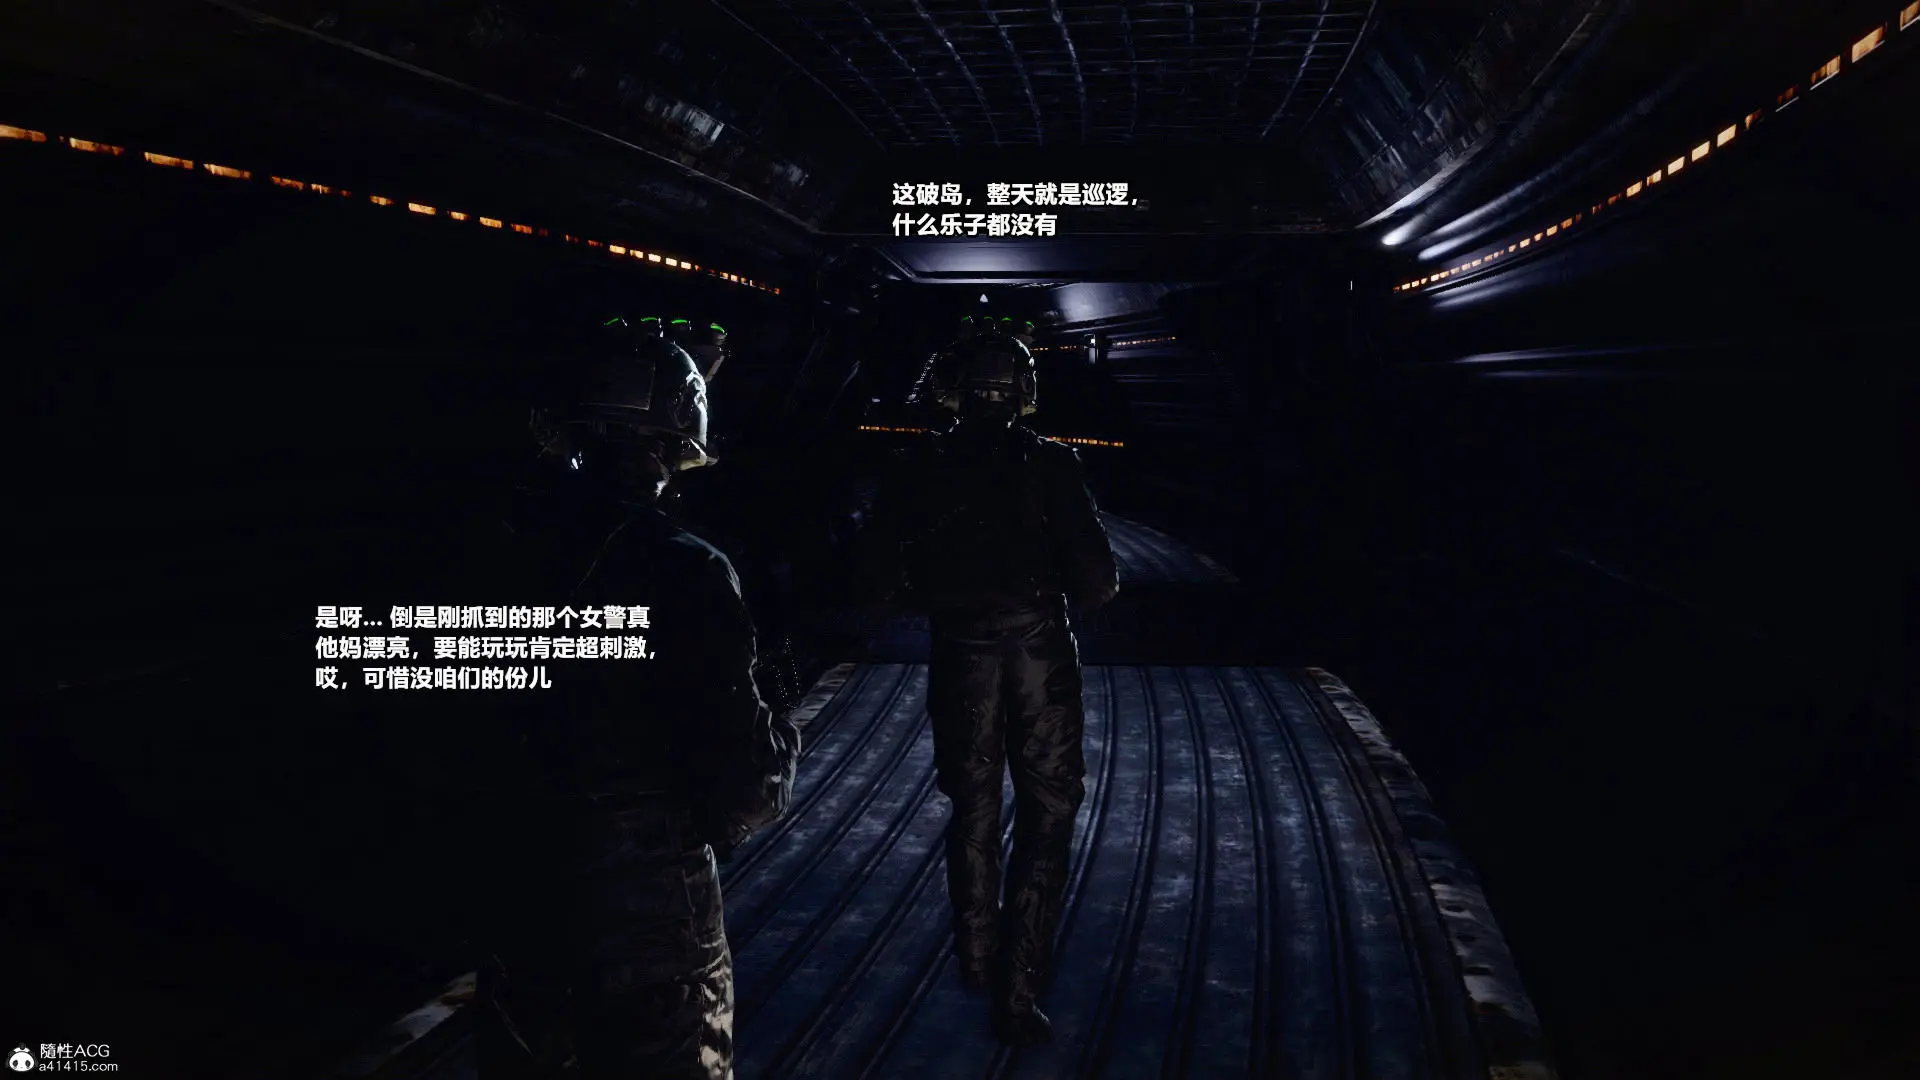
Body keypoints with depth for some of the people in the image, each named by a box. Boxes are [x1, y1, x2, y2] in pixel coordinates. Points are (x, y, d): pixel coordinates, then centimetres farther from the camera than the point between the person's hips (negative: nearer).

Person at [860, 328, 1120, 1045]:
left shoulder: (919, 469, -4)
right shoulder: (1049, 463, -9)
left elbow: (885, 586, -3)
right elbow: (1095, 579, -12)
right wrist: (1081, 594, 11)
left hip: (961, 660, 2)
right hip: (1042, 656, -2)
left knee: (973, 811, 19)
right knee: (1047, 816, 7)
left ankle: (979, 956, 32)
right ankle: (1018, 982, 2)